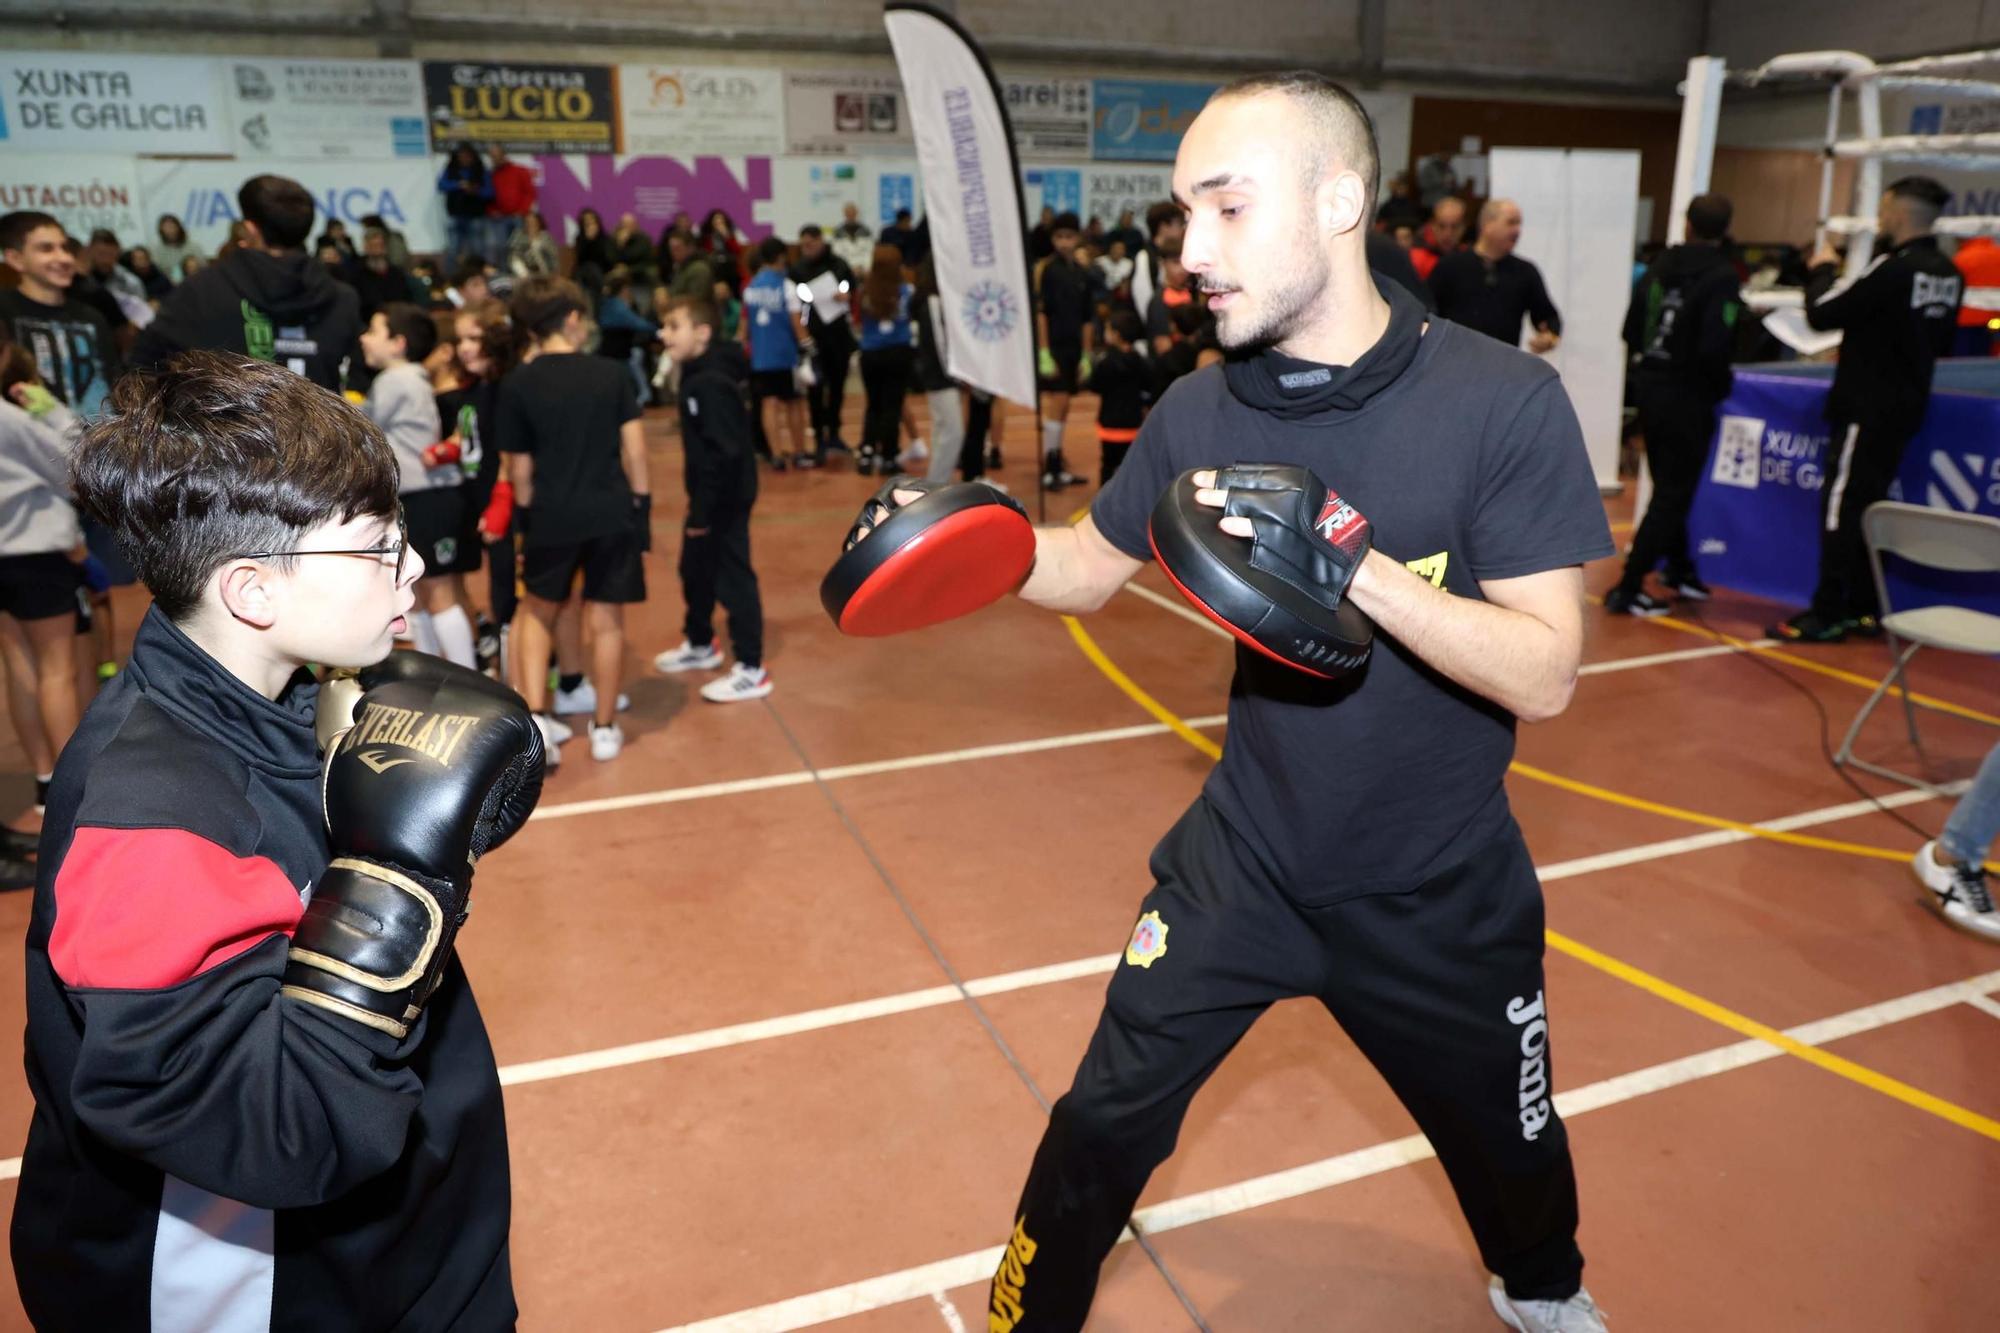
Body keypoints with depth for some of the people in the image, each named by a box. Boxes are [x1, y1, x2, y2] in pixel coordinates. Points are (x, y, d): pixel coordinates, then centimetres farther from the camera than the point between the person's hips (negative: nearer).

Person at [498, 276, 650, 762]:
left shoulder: (516, 385, -3)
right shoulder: (612, 373, 0)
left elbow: (520, 469, 0)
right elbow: (634, 449, -3)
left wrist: (526, 523, 12)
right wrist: (643, 505, 6)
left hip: (551, 517, 0)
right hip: (612, 512, 0)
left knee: (539, 612, 20)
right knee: (606, 621, 8)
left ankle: (535, 718, 9)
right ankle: (604, 728, 17)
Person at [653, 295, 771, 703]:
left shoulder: (710, 384, -23)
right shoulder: (700, 374, 9)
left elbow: (724, 453, -27)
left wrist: (703, 510, -23)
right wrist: (698, 504, 17)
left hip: (725, 498, -11)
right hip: (710, 494, 11)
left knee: (731, 578, -4)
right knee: (694, 569, 23)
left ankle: (752, 670, 5)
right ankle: (700, 645, 42)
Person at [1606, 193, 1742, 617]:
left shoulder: (1660, 267, 3)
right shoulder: (1722, 276, -15)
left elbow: (1632, 331, 4)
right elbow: (1714, 347, -23)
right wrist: (1723, 385, -4)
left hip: (1649, 388, 6)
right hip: (1686, 396, -6)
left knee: (1668, 488, 21)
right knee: (1674, 494, 1)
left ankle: (1680, 569, 36)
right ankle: (1628, 589, -3)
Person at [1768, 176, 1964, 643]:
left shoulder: (1893, 268, -18)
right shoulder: (1948, 274, 10)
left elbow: (1823, 312, -17)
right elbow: (1941, 342, 19)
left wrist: (1823, 269, 1)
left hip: (1867, 408, -9)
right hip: (1906, 406, 9)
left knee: (1841, 506, -6)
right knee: (1869, 506, 13)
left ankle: (1827, 615, -4)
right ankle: (1864, 610, 18)